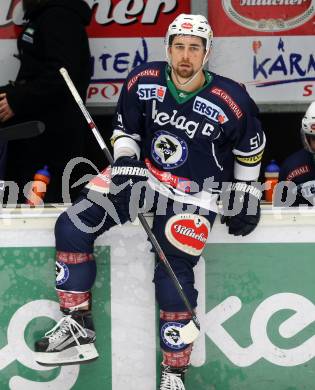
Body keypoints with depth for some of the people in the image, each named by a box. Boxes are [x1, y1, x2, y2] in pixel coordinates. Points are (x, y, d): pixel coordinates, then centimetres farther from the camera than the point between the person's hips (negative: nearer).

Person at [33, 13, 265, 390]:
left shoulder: (230, 101, -17)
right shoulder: (143, 81, -10)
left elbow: (250, 146, 1)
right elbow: (124, 127, 7)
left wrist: (245, 195, 6)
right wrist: (124, 161, -9)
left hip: (193, 192, -4)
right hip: (142, 173, 4)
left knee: (173, 275, -14)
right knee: (72, 227, -11)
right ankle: (77, 328, -1)